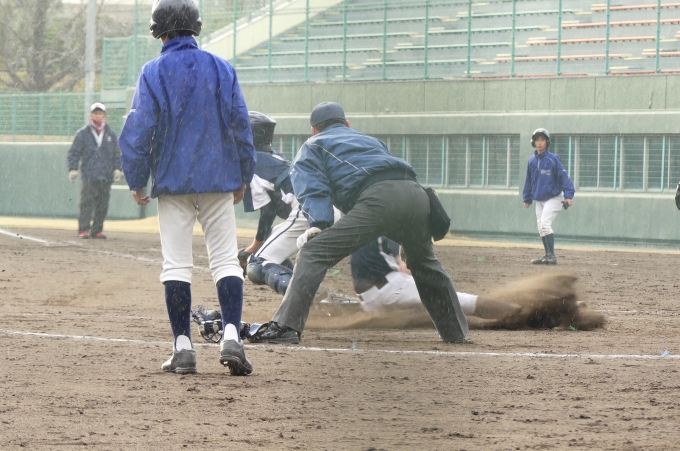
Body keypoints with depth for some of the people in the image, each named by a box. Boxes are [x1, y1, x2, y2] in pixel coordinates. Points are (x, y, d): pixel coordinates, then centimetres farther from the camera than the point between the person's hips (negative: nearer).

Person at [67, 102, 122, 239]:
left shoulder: (111, 134, 15)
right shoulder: (82, 134, 7)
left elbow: (117, 154, 18)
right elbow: (74, 152, 5)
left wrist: (117, 169, 5)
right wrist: (72, 169, -5)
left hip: (106, 176, 3)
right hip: (89, 175, -3)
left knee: (103, 204, 3)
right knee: (86, 202, -11)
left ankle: (97, 230, 10)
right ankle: (83, 229, -11)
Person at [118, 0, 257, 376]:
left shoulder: (153, 73, -5)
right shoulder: (222, 69, 2)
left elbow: (139, 130, -9)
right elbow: (240, 124, 3)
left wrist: (136, 181, 1)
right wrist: (243, 176, 12)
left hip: (172, 180, -1)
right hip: (219, 179, 2)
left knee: (176, 265, 3)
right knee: (225, 260, 3)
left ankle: (183, 348, -1)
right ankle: (231, 338, -13)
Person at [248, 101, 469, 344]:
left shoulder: (313, 146, 26)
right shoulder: (371, 140, 44)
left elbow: (314, 190, 8)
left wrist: (319, 225, -4)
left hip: (377, 197, -6)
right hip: (417, 194, 6)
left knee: (313, 252, -6)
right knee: (425, 262, 31)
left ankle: (286, 325, -20)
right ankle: (455, 331, 35)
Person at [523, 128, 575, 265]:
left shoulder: (553, 159, -11)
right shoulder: (532, 161, 6)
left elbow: (563, 176, -14)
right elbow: (529, 180, 16)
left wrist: (568, 195, -21)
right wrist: (527, 198, 18)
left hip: (553, 198, -7)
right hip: (539, 200, 7)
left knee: (545, 224, -18)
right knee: (541, 228, 7)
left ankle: (551, 255, -17)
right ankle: (547, 255, 14)